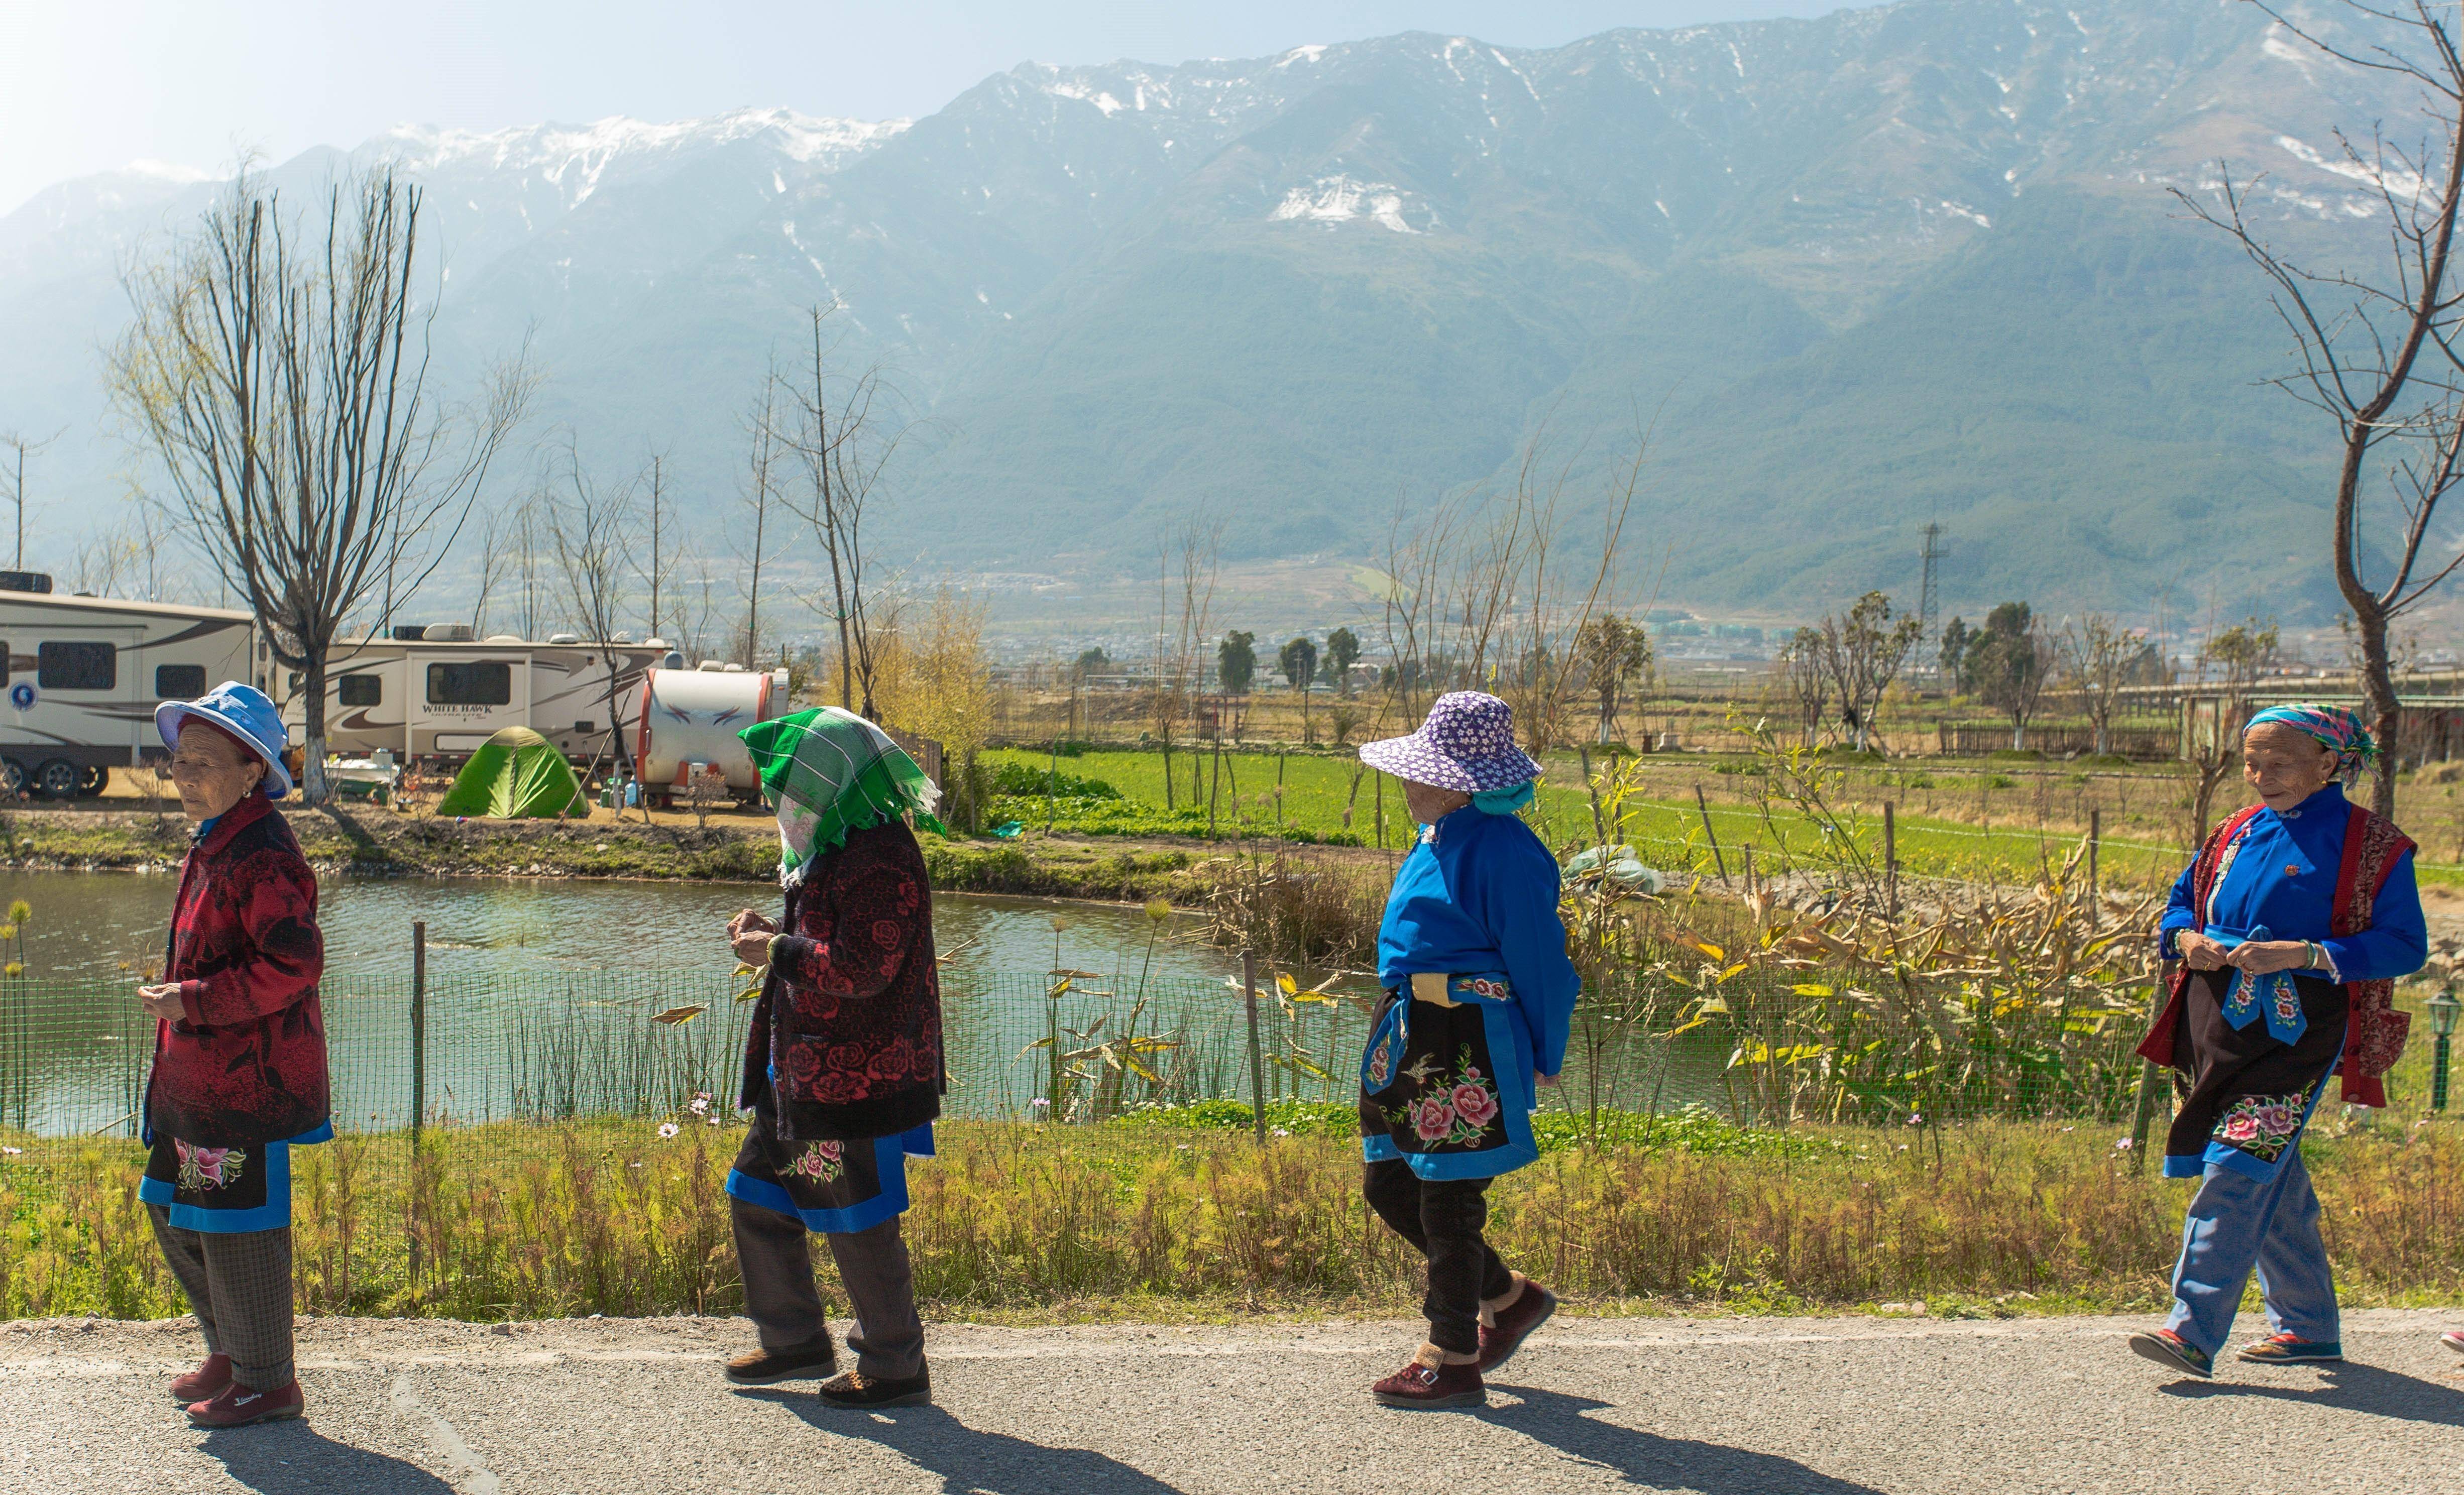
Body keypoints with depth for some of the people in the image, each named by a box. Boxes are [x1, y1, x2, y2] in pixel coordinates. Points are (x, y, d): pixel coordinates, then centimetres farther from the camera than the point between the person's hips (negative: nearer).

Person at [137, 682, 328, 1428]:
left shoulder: (261, 856, -20)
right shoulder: (210, 845, 13)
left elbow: (293, 964, -27)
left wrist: (192, 1000, -23)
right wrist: (177, 997, 14)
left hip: (248, 1079, -10)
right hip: (197, 1078, 10)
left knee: (238, 1226, 0)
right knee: (173, 1213, 19)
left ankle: (266, 1383, 14)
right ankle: (230, 1353, 34)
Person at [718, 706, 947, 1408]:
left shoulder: (882, 860, -21)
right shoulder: (833, 848, 14)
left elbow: (863, 968, -28)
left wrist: (777, 952, -17)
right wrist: (773, 933, 6)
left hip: (857, 1079, -11)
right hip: (803, 1073, 11)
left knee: (859, 1224, 0)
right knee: (757, 1197, 17)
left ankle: (896, 1368, 14)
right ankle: (795, 1341, 30)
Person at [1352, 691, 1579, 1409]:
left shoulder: (1502, 851, -18)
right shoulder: (1437, 839, 11)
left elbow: (1539, 964, -13)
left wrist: (1543, 1058, -7)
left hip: (1469, 1047, -10)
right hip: (1409, 1036, 10)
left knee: (1448, 1200, 0)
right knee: (1386, 1185, 15)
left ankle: (1453, 1360, 15)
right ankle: (1508, 1297, 30)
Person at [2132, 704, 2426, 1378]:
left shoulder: (2370, 844, -5)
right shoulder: (2238, 834, 13)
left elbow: (2405, 945, -10)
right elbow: (2182, 901, 24)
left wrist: (2300, 954, -20)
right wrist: (2186, 939, 0)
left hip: (2296, 1031, -7)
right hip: (2221, 1022, 7)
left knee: (2240, 1170, -15)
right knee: (2274, 1179, 13)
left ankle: (2195, 1331, -18)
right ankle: (2310, 1326, 26)